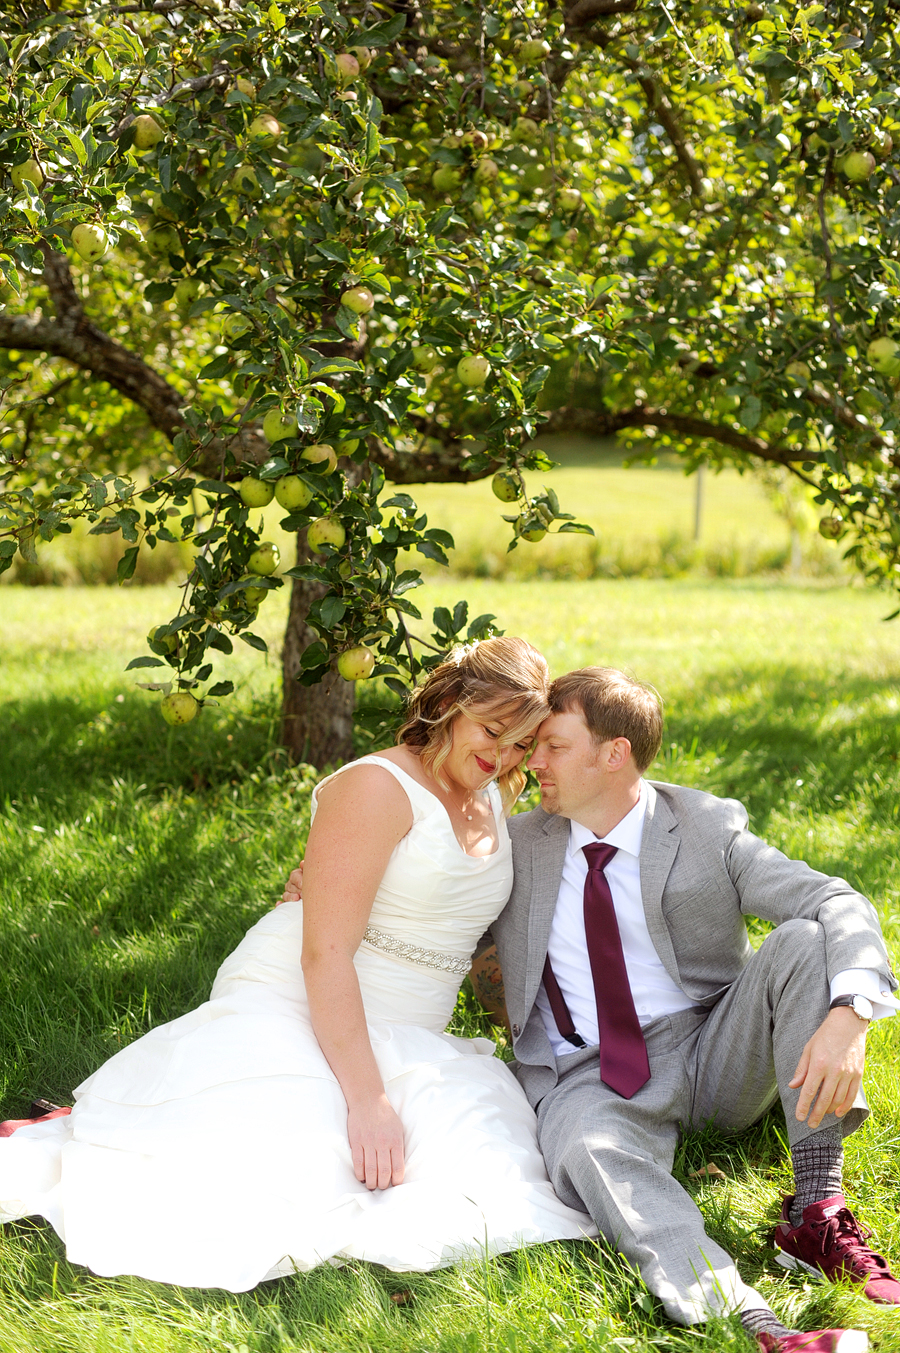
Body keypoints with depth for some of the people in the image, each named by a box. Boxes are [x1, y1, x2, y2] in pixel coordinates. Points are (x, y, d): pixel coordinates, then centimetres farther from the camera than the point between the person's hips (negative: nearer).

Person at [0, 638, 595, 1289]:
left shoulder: (495, 800, 14)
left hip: (400, 1043, 9)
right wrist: (369, 1099, -25)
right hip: (301, 1017, -8)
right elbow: (325, 953, -20)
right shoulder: (378, 787, -13)